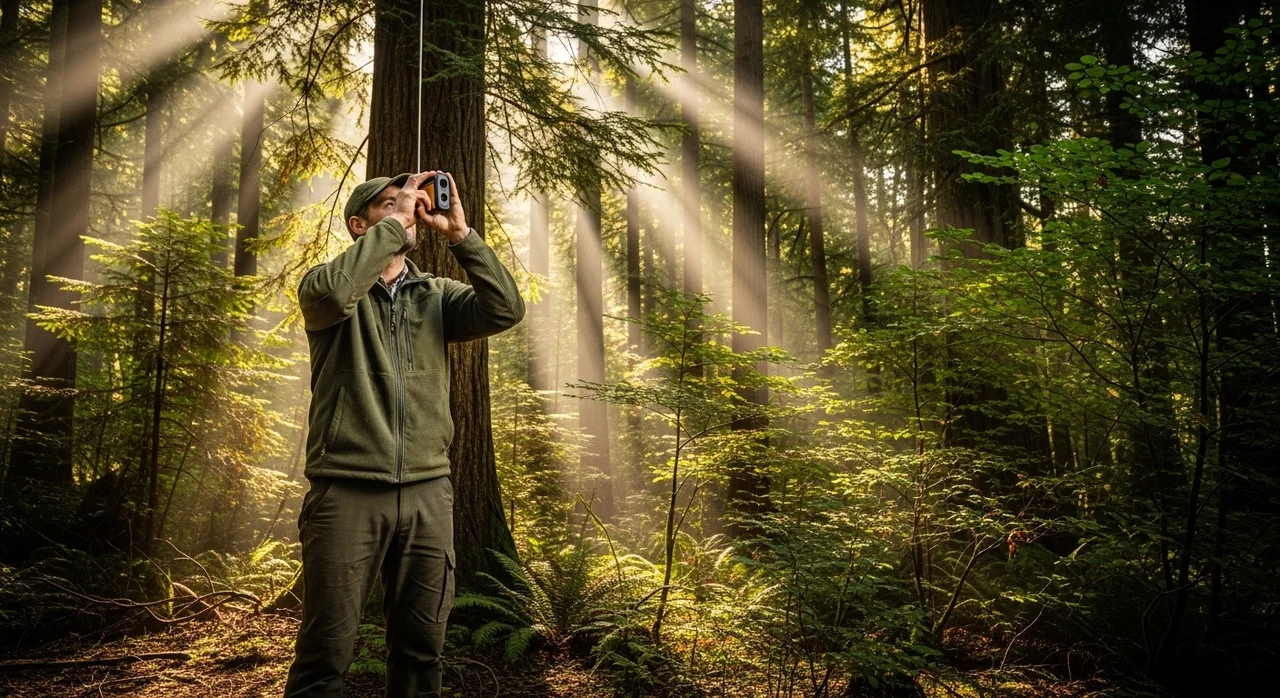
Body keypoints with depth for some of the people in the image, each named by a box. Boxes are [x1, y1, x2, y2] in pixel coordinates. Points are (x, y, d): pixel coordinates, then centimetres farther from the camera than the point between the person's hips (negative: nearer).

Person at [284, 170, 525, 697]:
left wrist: (460, 233, -8)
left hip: (427, 492, 4)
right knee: (328, 651, 2)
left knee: (421, 646, 12)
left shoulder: (437, 296, 12)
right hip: (347, 491, -3)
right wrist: (395, 223, -13)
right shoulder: (328, 291, 3)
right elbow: (331, 292, -22)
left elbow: (506, 310, -5)